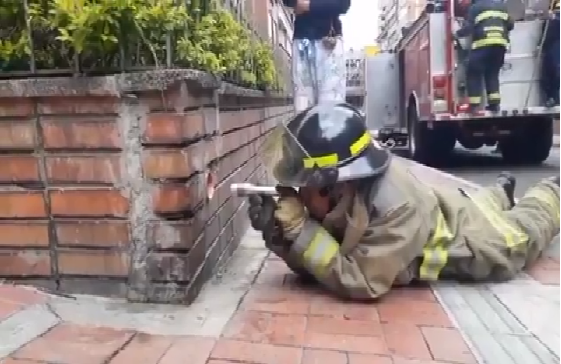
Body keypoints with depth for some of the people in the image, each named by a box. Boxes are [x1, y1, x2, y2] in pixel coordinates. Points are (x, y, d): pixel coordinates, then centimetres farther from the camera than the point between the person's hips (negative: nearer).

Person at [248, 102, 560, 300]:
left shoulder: (396, 206, -47)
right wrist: (279, 234, -39)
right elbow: (312, 267, -20)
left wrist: (299, 230, -50)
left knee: (525, 232, 27)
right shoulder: (334, 194, -27)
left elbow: (361, 281, -46)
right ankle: (501, 191, 64)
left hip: (478, 242, -4)